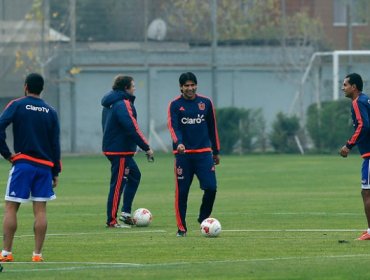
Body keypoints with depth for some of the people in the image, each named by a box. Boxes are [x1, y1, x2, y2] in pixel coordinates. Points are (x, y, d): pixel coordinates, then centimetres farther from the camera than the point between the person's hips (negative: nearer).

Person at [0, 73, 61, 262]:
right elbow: (55, 144, 5)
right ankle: (37, 254, 1)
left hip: (22, 163, -3)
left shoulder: (16, 105, -2)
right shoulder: (50, 111, 7)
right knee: (40, 210, 3)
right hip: (45, 166, 3)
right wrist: (56, 172, 9)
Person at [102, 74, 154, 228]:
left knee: (134, 175, 20)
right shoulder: (123, 104, -18)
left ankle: (126, 212, 17)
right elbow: (132, 128, -23)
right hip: (120, 150, -10)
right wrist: (146, 148, -19)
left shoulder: (110, 103, 14)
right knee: (118, 184, -6)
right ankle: (112, 220, -3)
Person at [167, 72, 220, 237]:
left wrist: (216, 151, 17)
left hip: (204, 152, 2)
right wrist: (178, 143, -31)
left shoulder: (206, 103, 9)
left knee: (211, 187, -9)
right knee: (181, 192, -1)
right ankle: (181, 228, 7)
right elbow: (173, 126, -13)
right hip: (183, 154, -2)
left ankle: (203, 218, 15)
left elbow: (212, 127, 16)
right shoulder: (175, 105, 0)